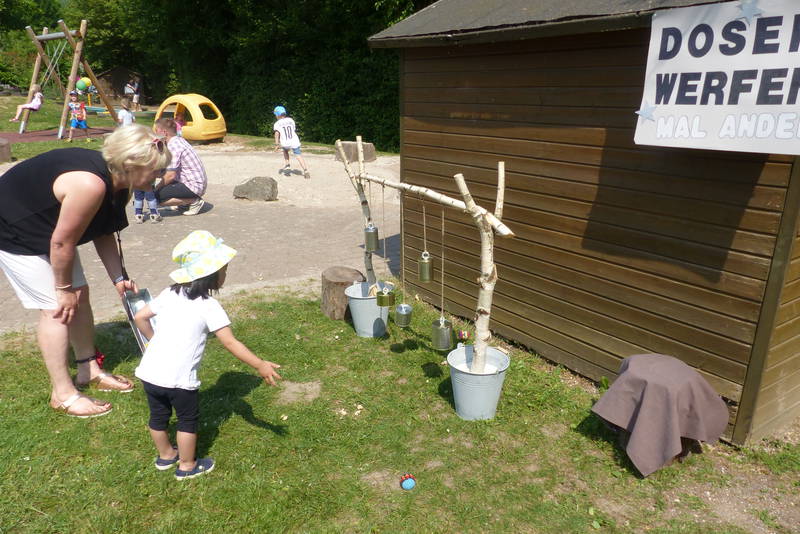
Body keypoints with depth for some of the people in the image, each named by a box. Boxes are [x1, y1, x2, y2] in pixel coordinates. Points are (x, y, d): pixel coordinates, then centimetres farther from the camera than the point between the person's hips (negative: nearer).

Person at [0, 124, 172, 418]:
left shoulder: (117, 183, -6)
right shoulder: (90, 184, -36)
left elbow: (104, 234, 3)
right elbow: (62, 242, -28)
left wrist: (119, 279, 0)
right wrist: (64, 288, -15)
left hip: (44, 228, 9)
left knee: (80, 294, 9)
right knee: (56, 307, -9)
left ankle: (89, 371, 25)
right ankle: (63, 395, 3)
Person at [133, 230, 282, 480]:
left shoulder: (170, 294, 6)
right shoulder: (208, 306, -13)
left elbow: (140, 317, 12)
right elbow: (231, 343, -16)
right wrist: (260, 365, -13)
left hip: (148, 372, 7)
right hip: (178, 379, -7)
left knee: (158, 416, 25)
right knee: (188, 419, 16)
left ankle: (165, 455, 47)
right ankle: (187, 466, 31)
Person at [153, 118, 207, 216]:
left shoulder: (173, 146, -17)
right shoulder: (179, 140, 11)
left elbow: (171, 175, -19)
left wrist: (156, 189, -8)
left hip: (194, 186, -10)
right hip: (199, 183, 10)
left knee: (156, 197, -16)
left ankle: (194, 201, -8)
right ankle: (187, 200, 16)